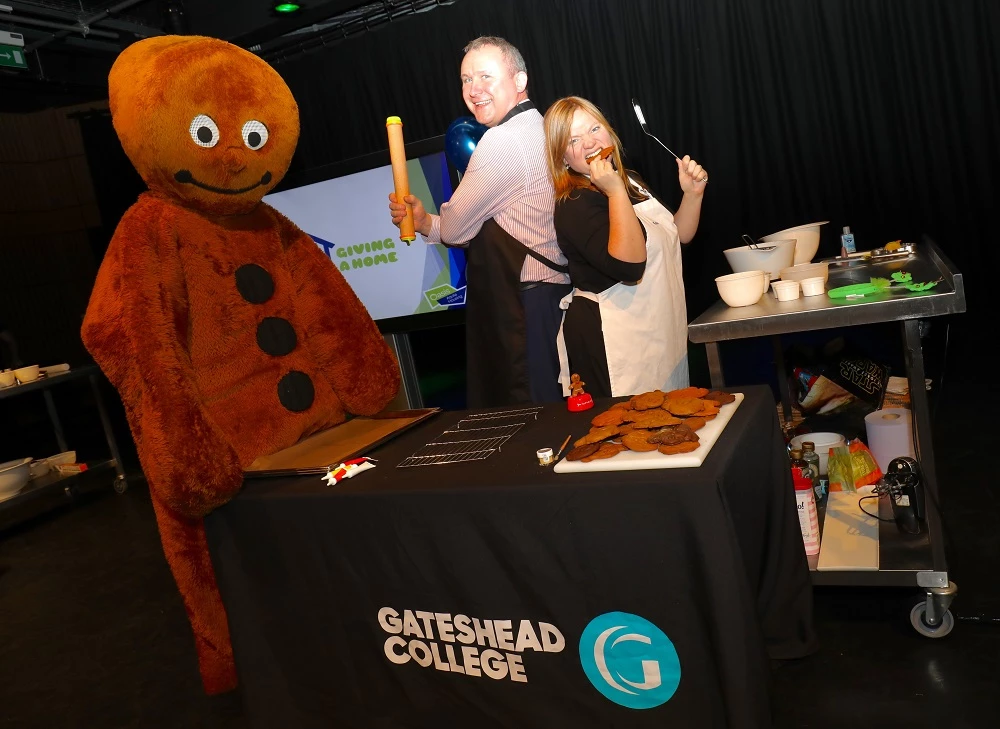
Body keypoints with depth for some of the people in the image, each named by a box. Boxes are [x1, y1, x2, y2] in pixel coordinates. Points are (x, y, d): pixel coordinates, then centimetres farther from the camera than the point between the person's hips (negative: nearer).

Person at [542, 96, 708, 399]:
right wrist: (616, 192, -28)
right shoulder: (573, 205, -18)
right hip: (615, 341, -9)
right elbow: (629, 267, -30)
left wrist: (692, 194, 4)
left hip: (664, 329, 9)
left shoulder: (632, 182, 10)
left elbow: (679, 235, 21)